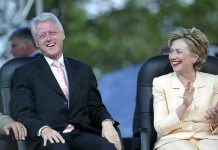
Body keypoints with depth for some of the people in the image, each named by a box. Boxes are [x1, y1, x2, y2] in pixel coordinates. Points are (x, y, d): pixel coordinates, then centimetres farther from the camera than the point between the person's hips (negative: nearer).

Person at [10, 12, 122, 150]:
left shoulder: (83, 70, 24)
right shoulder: (25, 74, 12)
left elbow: (96, 107, 20)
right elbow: (23, 114, 1)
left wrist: (107, 122, -4)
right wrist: (43, 129, -21)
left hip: (82, 135, 4)